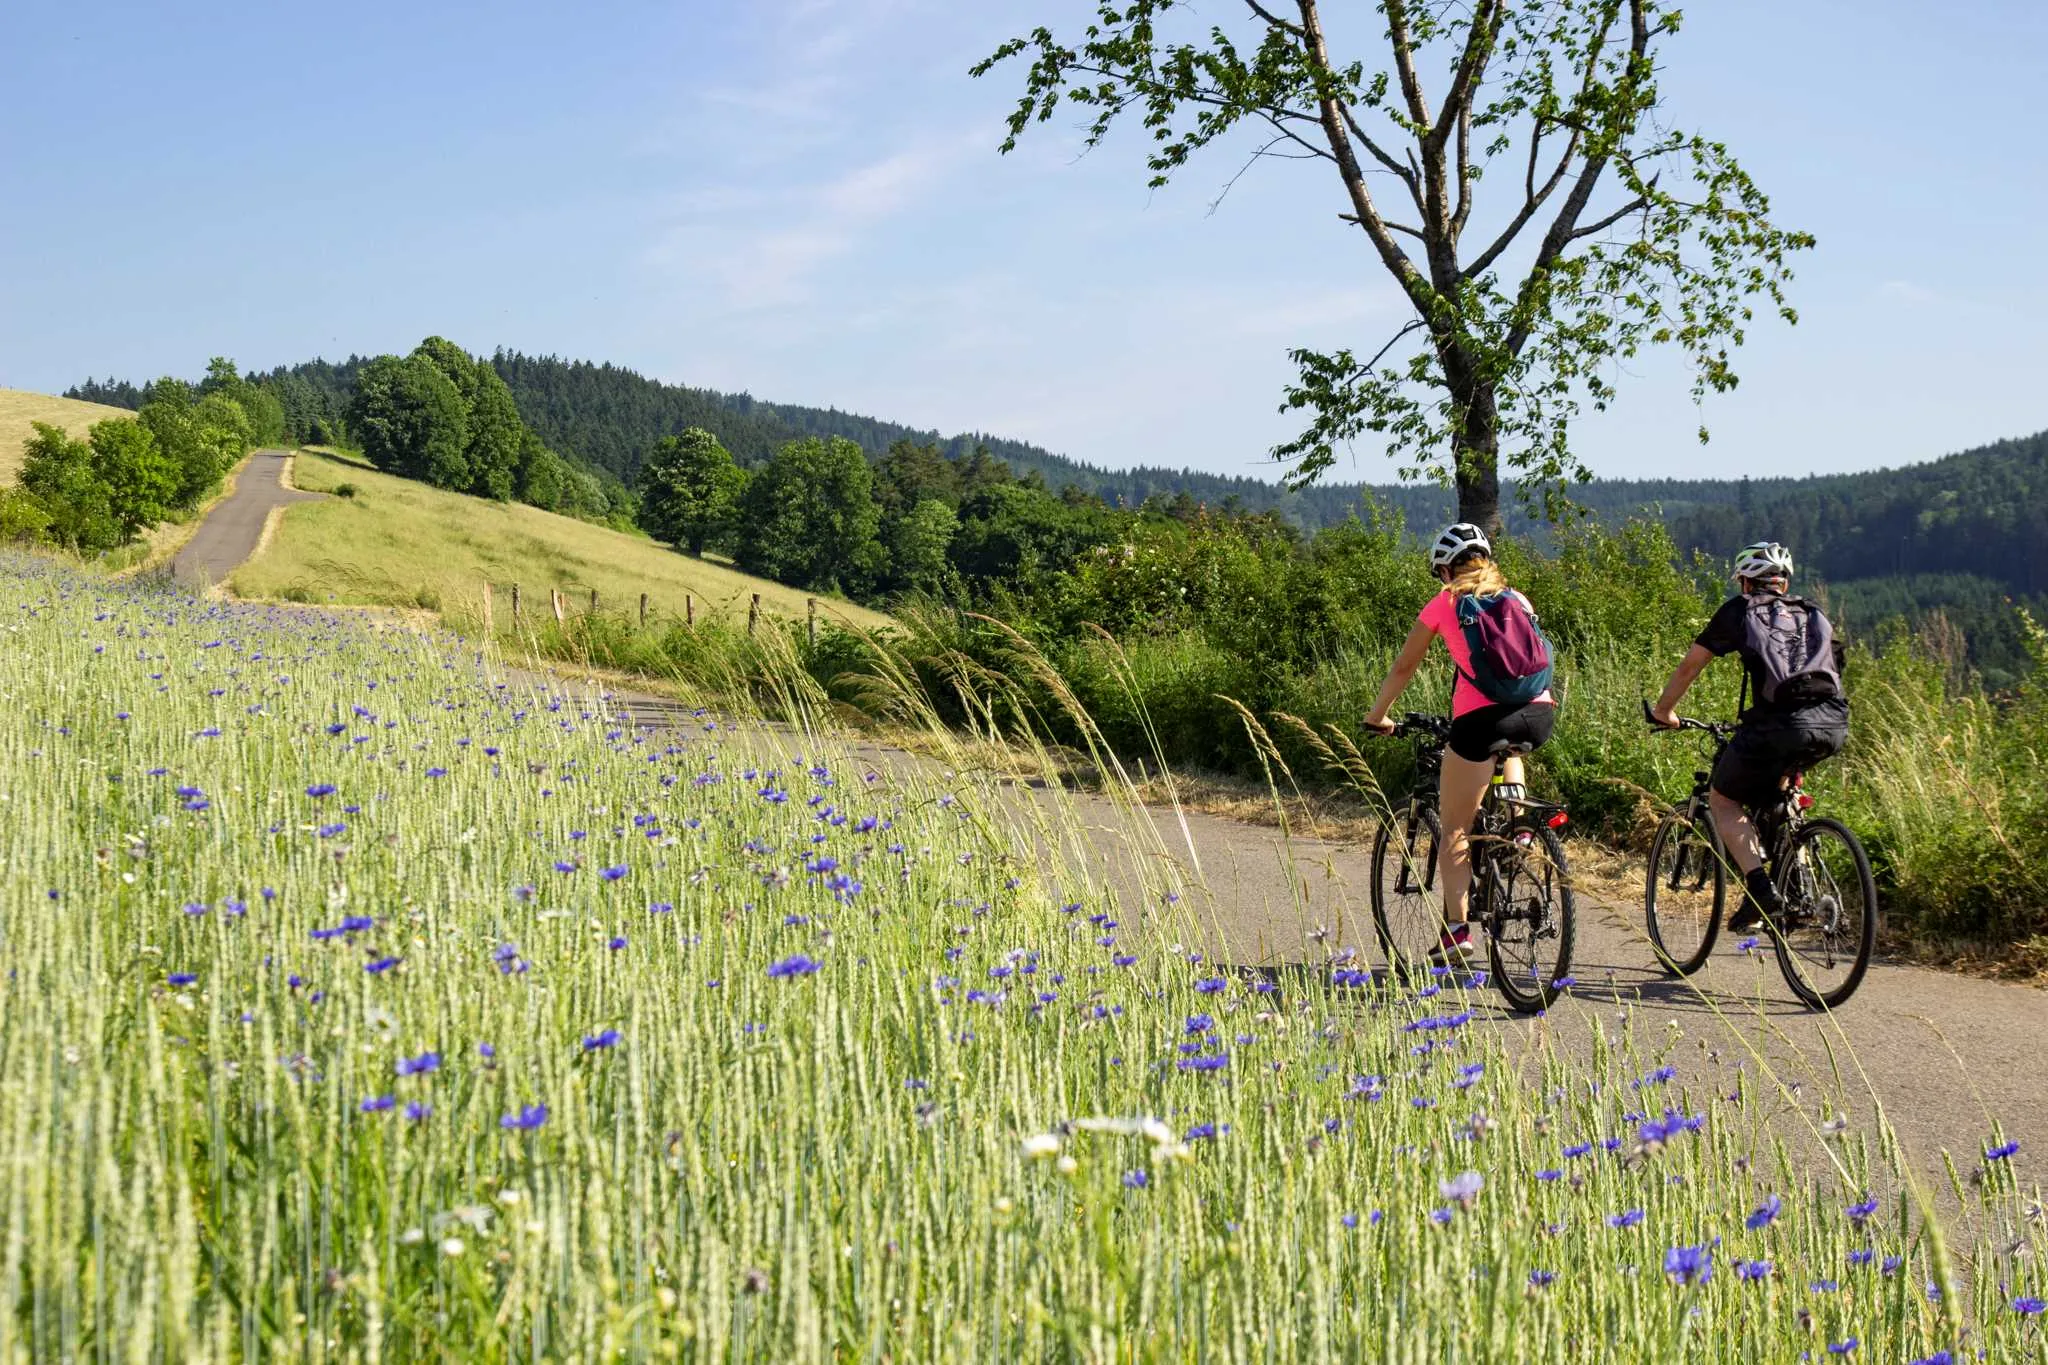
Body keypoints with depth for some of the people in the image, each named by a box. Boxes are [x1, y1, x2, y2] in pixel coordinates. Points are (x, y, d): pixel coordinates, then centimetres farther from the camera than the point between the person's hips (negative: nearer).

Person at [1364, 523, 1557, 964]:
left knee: (1455, 828, 8)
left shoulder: (1444, 604, 12)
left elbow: (1404, 667, 18)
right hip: (1538, 713, 4)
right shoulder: (1517, 600, 22)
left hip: (1481, 716, -4)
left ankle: (1456, 928, -1)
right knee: (1508, 745, 42)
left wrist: (1376, 717, 30)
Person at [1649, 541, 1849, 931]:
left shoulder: (1740, 610, 18)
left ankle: (1760, 888, -5)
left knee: (1724, 799, 16)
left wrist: (1663, 711, 38)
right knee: (1776, 777, 36)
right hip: (1835, 726, 5)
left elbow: (1688, 667, 22)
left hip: (1781, 722, -5)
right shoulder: (1813, 616, 29)